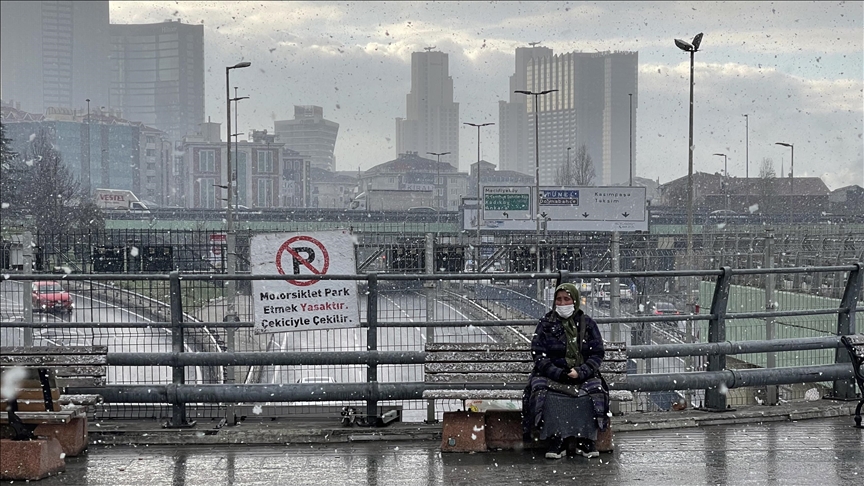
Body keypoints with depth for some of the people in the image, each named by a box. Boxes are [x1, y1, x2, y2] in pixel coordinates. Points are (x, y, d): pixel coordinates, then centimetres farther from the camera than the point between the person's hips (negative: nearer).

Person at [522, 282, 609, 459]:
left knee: (594, 391, -30)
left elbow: (597, 354, 5)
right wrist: (558, 373, -16)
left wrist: (580, 372, -14)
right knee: (544, 393, -32)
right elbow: (538, 354, 0)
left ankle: (585, 441, -22)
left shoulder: (588, 324, 9)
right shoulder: (546, 323, 7)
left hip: (583, 376, 1)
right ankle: (556, 441, -31)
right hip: (551, 376, 0)